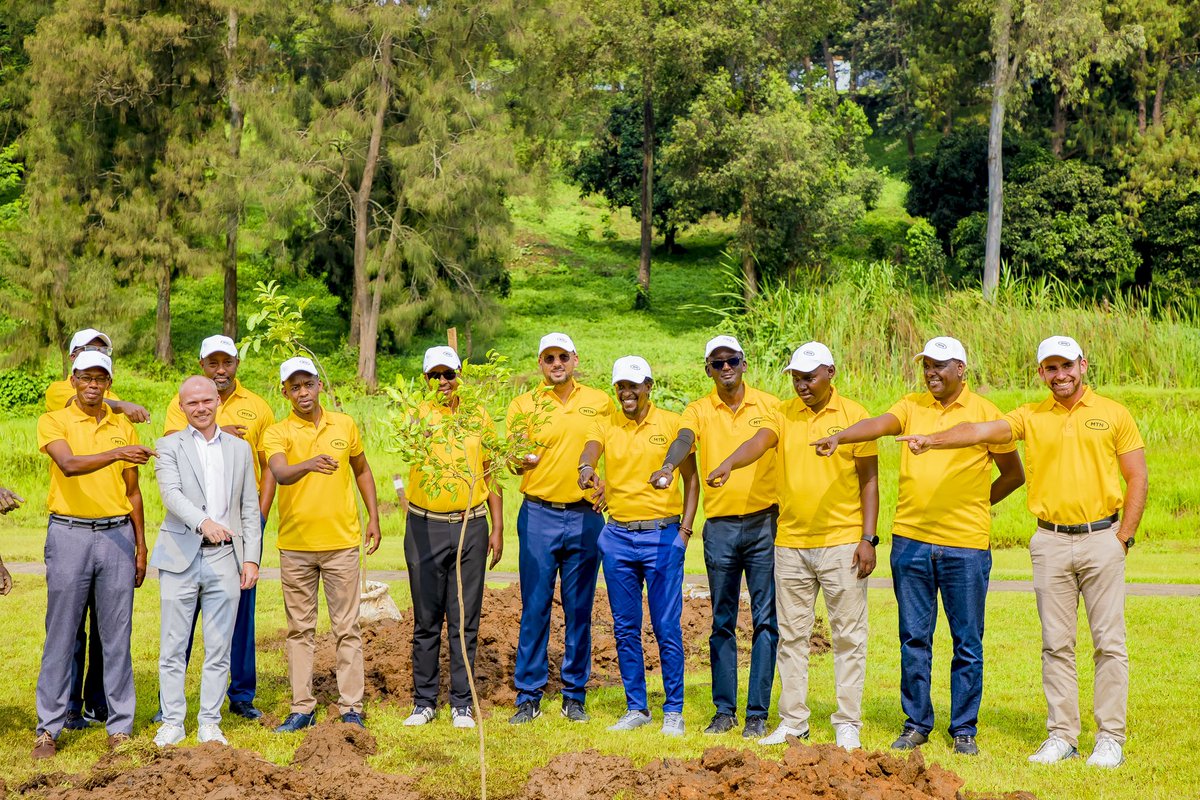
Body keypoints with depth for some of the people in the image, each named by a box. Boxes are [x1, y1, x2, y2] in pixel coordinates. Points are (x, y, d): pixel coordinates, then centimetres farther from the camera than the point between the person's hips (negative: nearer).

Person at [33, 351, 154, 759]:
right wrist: (116, 453, -35)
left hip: (117, 534, 3)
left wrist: (141, 546, 13)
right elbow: (69, 465, -20)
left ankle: (120, 726, 10)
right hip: (69, 534, -3)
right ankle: (49, 728, 8)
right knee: (61, 634, 1)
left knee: (117, 636, 4)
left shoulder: (123, 427, 12)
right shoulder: (53, 421, 0)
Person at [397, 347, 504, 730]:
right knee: (426, 620, 6)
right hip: (425, 528, -1)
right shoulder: (419, 415, 0)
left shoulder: (479, 419, 8)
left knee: (465, 620, 4)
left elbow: (491, 475, 13)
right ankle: (424, 701, 15)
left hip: (471, 526, 1)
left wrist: (498, 529, 7)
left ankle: (462, 703, 12)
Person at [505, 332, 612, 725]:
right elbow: (514, 462, 3)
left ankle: (575, 695, 14)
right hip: (538, 516, -1)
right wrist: (521, 460, -19)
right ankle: (528, 696, 8)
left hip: (585, 516, 1)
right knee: (534, 608, 0)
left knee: (579, 609, 5)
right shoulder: (523, 405, 3)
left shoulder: (600, 403, 6)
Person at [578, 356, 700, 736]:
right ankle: (636, 708, 18)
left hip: (662, 535, -3)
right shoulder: (606, 426, 6)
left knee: (667, 627, -2)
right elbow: (590, 449, -15)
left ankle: (673, 711, 7)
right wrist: (586, 467, -39)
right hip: (617, 536, 3)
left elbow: (691, 477, 5)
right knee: (625, 628, 8)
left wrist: (685, 529, -4)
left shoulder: (672, 424, 1)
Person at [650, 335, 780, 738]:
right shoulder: (698, 410, 4)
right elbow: (684, 440, -16)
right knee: (722, 622, 7)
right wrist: (669, 465, -39)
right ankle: (724, 710, 14)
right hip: (719, 526, 1)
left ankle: (758, 713, 3)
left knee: (766, 620, -2)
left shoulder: (770, 405, 4)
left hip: (764, 523, -1)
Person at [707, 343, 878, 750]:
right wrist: (729, 462, -37)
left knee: (848, 636, 2)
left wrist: (868, 538, -6)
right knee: (792, 635, 9)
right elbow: (759, 441, -15)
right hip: (791, 543, 3)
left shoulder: (854, 416, 0)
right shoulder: (783, 415, 4)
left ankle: (848, 723, 10)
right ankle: (793, 720, 18)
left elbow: (869, 480, 1)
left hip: (842, 543, -2)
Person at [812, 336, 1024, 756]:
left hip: (965, 544, -2)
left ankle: (964, 729, 15)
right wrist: (838, 436, -32)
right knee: (914, 639, 8)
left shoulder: (984, 413, 1)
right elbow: (878, 425, -14)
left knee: (967, 643, 5)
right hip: (911, 540, 2)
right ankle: (916, 724, 19)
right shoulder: (911, 406, 6)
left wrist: (975, 502, 4)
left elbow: (1014, 474, 10)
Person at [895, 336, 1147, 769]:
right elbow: (982, 431, -7)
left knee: (1109, 642, 0)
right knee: (1056, 644, 5)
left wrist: (1123, 537, -3)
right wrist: (932, 440, -23)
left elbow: (1137, 479, 4)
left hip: (1101, 538, -2)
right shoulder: (1031, 417, 7)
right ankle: (1061, 736, 13)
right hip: (1050, 542, 2)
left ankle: (1110, 738, 7)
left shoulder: (1113, 414, 3)